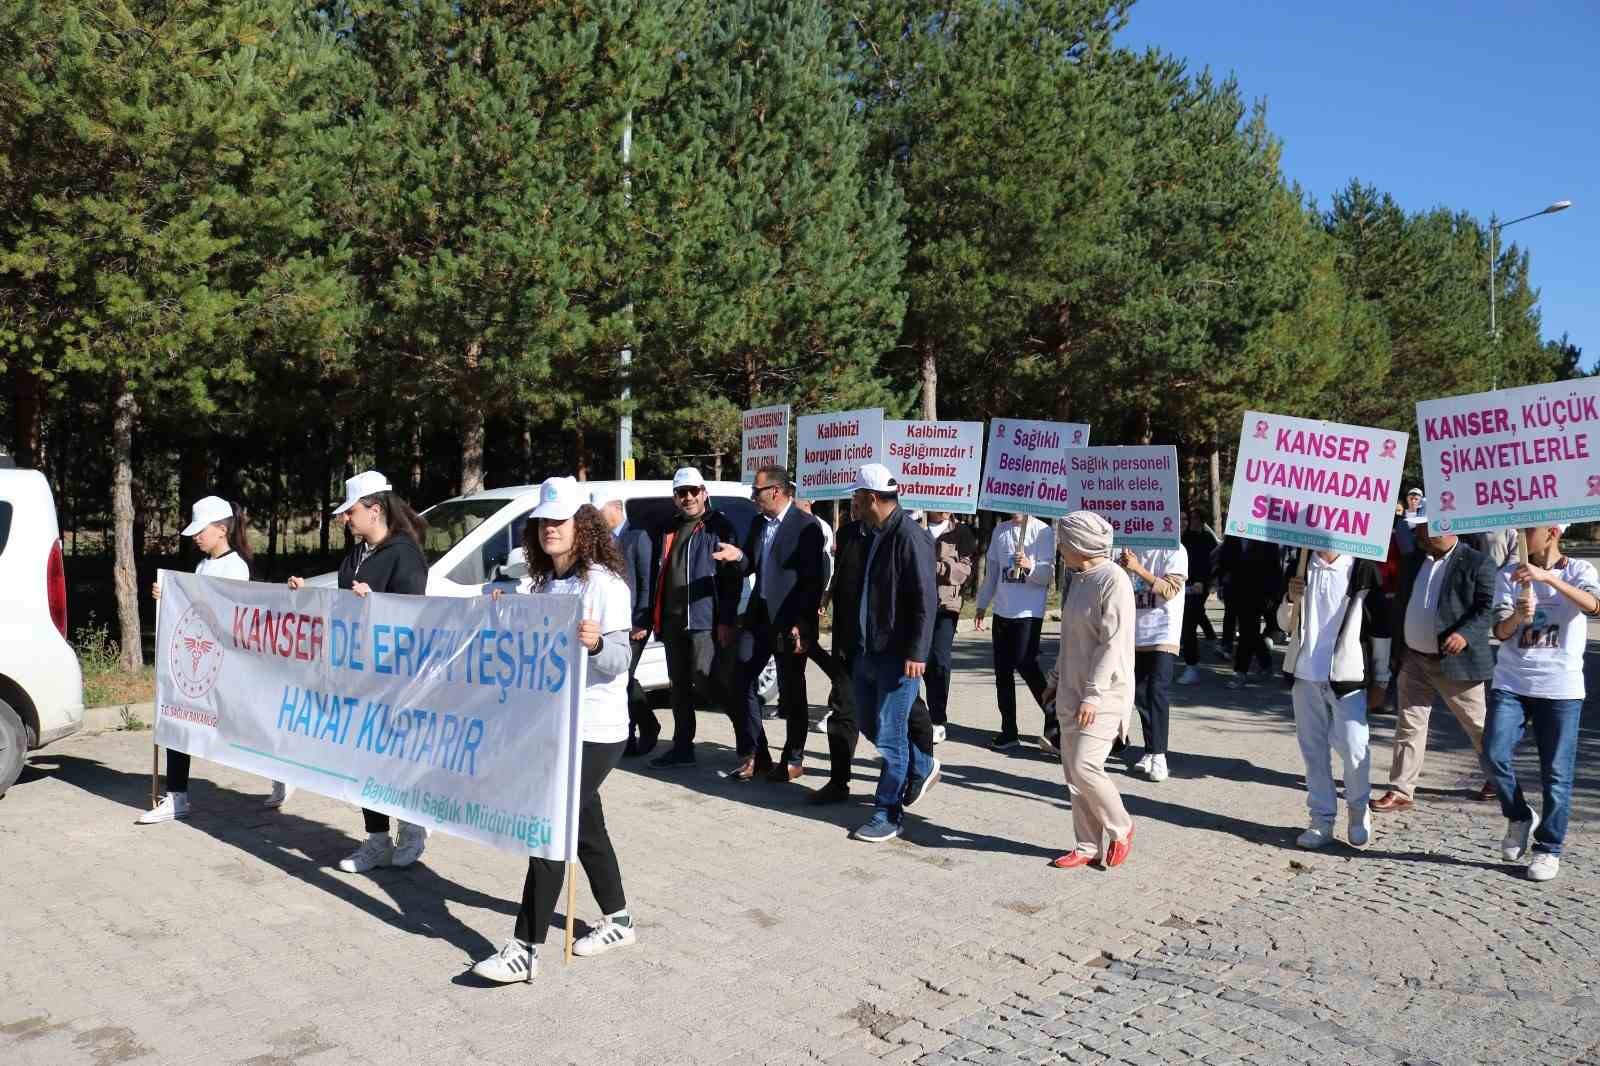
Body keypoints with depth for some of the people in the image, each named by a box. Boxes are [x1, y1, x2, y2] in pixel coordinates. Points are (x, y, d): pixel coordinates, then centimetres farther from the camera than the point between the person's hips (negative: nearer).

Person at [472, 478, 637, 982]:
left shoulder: (604, 582, -15)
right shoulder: (539, 583, 8)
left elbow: (620, 661, -20)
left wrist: (596, 643, -40)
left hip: (595, 731, -8)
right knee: (585, 825, 17)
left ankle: (525, 950, -1)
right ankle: (617, 921, 32)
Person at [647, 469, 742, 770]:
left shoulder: (719, 527, -5)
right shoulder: (667, 530, 16)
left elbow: (732, 577, -11)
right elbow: (657, 576, 19)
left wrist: (726, 620, -17)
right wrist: (653, 617, 13)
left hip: (705, 619, -7)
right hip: (672, 620, 7)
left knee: (704, 680, -14)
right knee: (679, 685, 12)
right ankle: (682, 747, 21)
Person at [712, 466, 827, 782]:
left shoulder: (806, 526, -11)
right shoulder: (757, 523, 10)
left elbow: (814, 580, -14)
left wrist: (802, 624, -17)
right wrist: (738, 556, -7)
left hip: (789, 621, -7)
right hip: (757, 616, 7)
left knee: (792, 693, 5)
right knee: (742, 684, 5)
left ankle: (793, 761, 18)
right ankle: (753, 755, 16)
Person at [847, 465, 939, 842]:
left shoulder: (909, 536, -18)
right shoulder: (875, 534, 11)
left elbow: (925, 600, -21)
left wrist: (916, 652, -23)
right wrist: (856, 639, 21)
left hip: (898, 655, -9)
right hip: (869, 650, 10)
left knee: (889, 735, -3)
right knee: (870, 724, 19)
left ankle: (888, 816, 8)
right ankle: (921, 768, 39)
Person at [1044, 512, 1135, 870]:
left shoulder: (1113, 580, -15)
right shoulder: (1078, 579, 12)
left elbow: (1113, 643, -20)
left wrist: (1093, 694, -22)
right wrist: (1056, 680, 20)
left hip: (1103, 694, -9)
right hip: (1072, 692, 9)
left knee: (1084, 766, -13)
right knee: (1072, 772, 8)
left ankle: (1120, 828, 12)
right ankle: (1088, 846, 18)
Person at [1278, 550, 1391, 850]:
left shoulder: (1364, 569, -3)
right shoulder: (1301, 567, 8)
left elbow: (1380, 628, 2)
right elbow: (1285, 624, 12)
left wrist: (1380, 679, 5)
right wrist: (1291, 599, -9)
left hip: (1346, 676, -3)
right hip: (1306, 676, 4)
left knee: (1353, 748, -4)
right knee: (1313, 749, 8)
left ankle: (1358, 811, 21)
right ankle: (1322, 820, 18)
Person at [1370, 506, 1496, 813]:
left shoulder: (1477, 564, -10)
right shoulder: (1414, 560, 9)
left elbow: (1489, 608, -15)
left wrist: (1466, 634, -31)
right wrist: (1397, 649, 13)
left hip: (1455, 661, -5)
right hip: (1413, 659, 5)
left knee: (1478, 724, 12)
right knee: (1409, 725, 4)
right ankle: (1401, 791, 8)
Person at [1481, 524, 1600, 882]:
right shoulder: (1509, 574, 5)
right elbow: (1500, 631, -2)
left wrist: (1548, 577, -34)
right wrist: (1517, 616, -24)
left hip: (1561, 688, -2)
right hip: (1510, 683, 2)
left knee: (1556, 773, 3)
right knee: (1493, 756, -11)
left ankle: (1549, 849, 18)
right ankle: (1520, 817, 16)